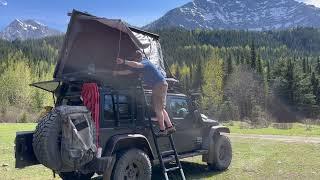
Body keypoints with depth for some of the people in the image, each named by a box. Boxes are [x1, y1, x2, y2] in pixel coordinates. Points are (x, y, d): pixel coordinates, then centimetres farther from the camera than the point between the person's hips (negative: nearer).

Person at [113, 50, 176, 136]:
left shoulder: (145, 62, -14)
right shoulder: (140, 66, 15)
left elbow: (136, 65, -36)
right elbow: (129, 71, 24)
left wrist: (123, 61, -39)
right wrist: (117, 73, 26)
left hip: (160, 84, -10)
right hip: (157, 86, 10)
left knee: (158, 109, -6)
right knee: (160, 108, 13)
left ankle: (162, 130, 1)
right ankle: (170, 127, 17)